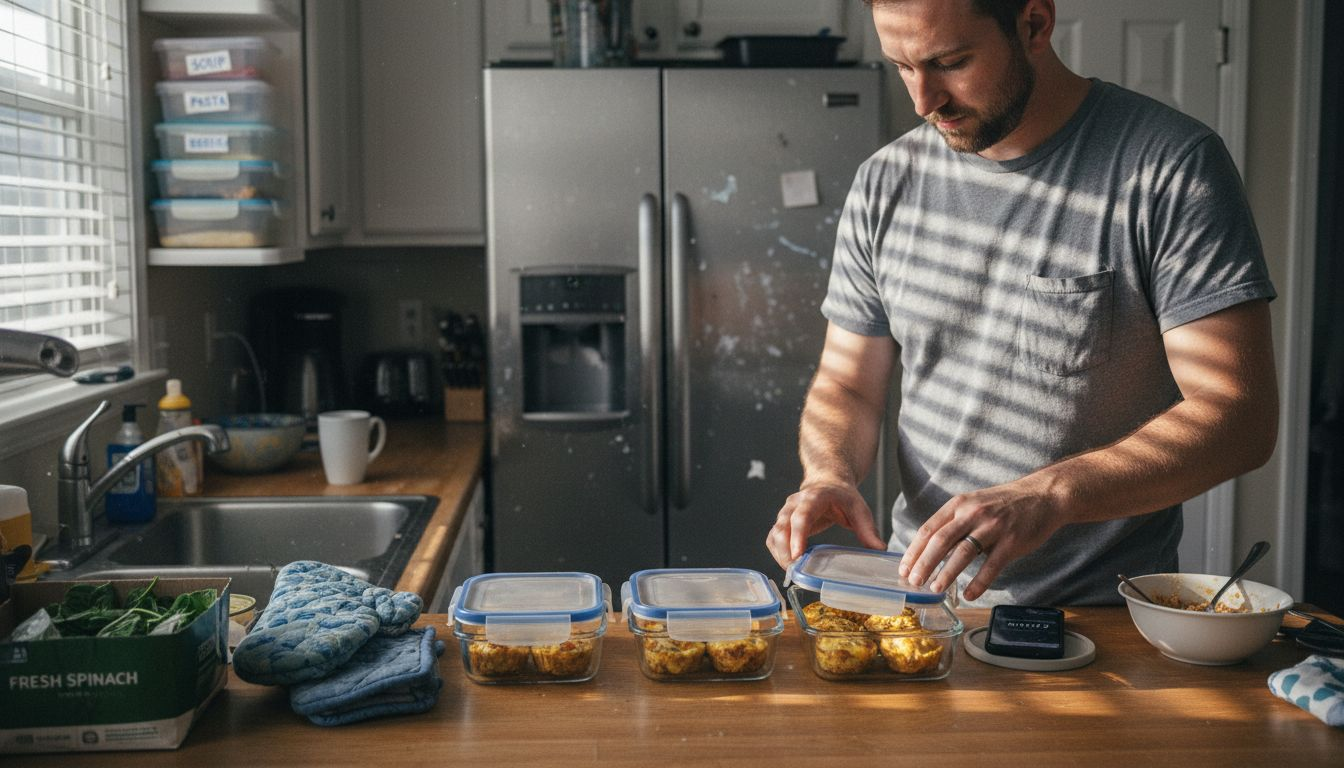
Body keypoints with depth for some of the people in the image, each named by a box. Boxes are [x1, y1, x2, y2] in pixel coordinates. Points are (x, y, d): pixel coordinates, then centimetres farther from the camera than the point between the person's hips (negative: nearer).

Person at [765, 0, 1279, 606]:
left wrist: (1049, 495, -27)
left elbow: (1240, 416, -14)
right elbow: (846, 386, 12)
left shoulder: (1172, 166, -8)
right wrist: (830, 476, -10)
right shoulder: (885, 183, 6)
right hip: (919, 596, 3)